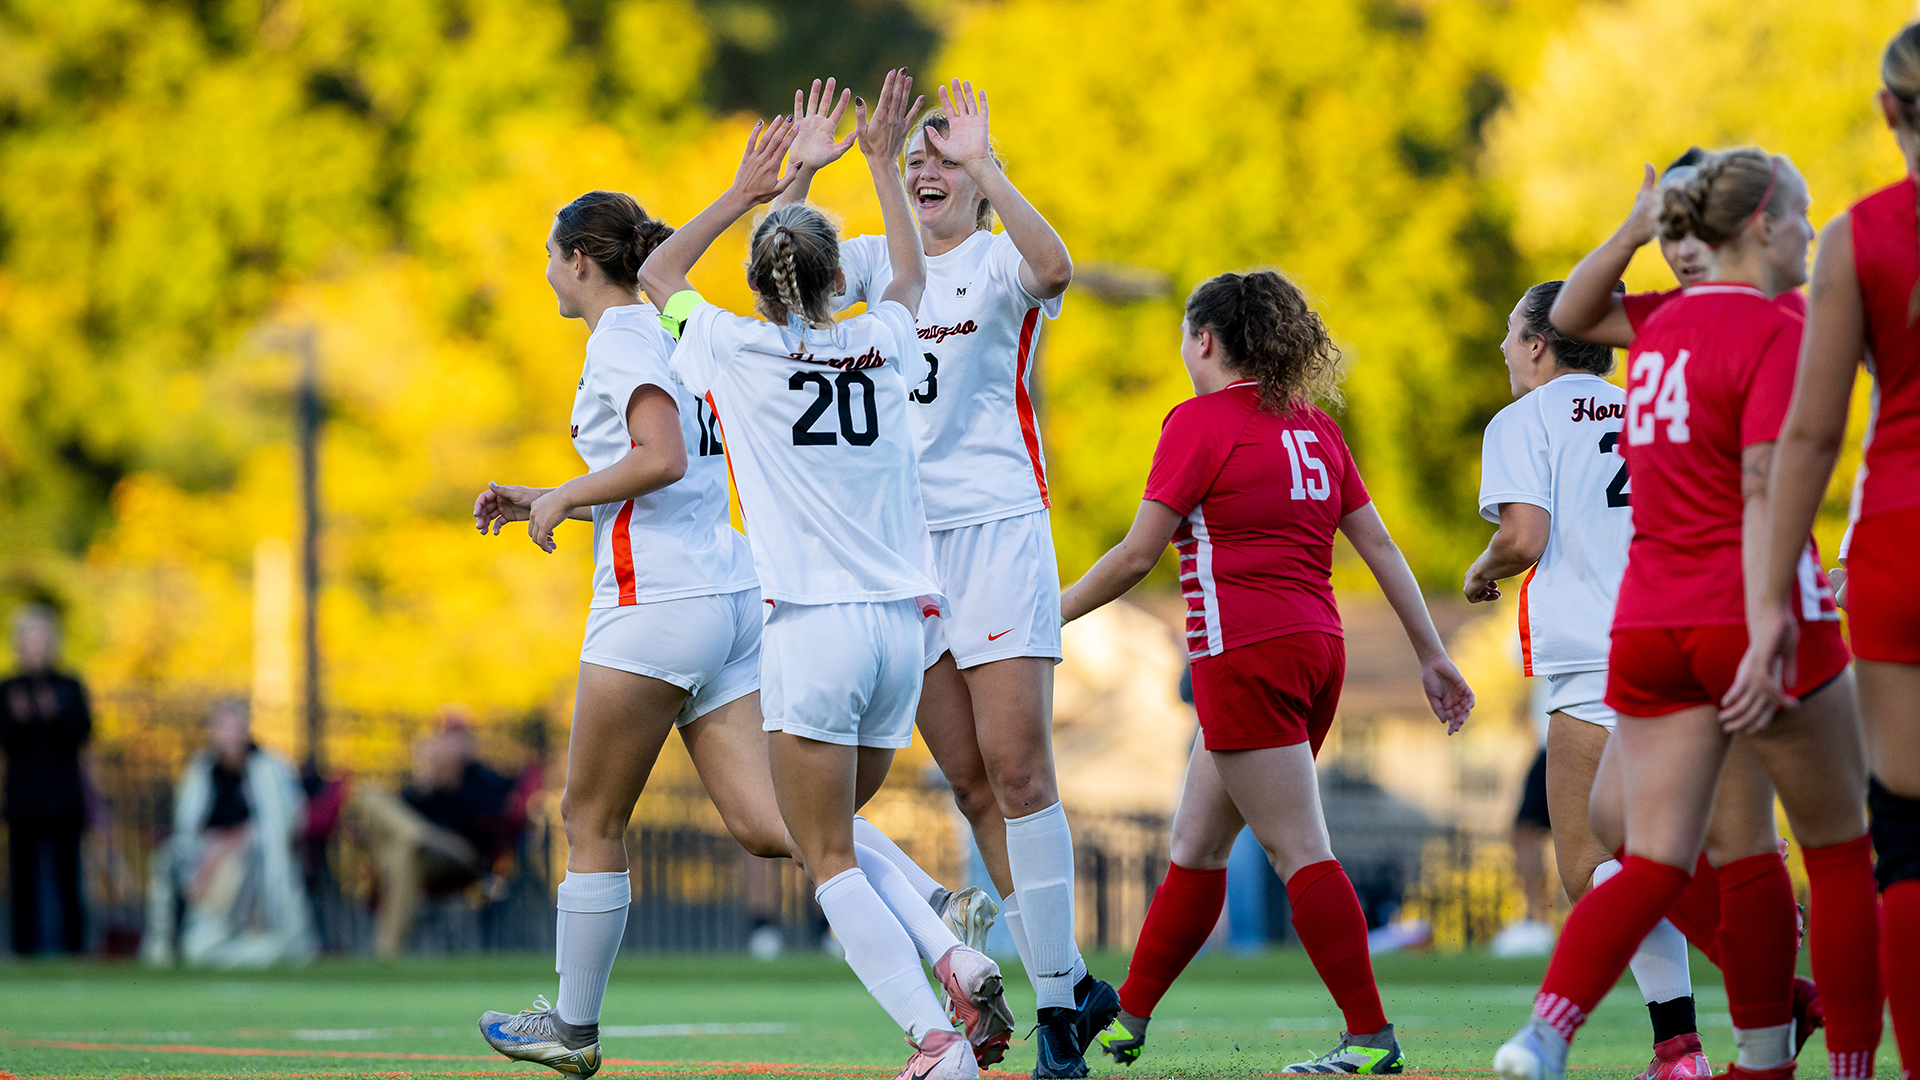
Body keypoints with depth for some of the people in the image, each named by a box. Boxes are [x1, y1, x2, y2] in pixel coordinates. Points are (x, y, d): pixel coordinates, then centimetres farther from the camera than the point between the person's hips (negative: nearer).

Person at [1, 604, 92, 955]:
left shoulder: (69, 688, 8)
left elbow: (82, 732, -2)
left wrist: (54, 715, -19)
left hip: (64, 797, 0)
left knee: (65, 872, -2)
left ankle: (71, 945, 2)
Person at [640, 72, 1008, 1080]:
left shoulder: (737, 350, -2)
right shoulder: (878, 344, 7)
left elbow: (656, 272, 19)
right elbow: (911, 275, 33)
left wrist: (745, 193, 23)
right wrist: (883, 163, 40)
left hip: (811, 625, -5)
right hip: (900, 621, 5)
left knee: (827, 861, -1)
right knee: (839, 836, 21)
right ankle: (959, 966, 0)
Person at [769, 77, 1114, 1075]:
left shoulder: (997, 262, -2)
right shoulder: (877, 262, 13)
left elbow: (1051, 267, -25)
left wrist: (983, 167, -31)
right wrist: (799, 176, -13)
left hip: (998, 526, -5)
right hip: (901, 538, 5)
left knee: (1016, 768, -13)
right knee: (970, 783, 5)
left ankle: (1056, 998, -11)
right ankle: (1072, 987, 12)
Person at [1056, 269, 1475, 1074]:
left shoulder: (1201, 421, -7)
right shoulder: (1313, 426, 14)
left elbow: (1138, 555, -8)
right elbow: (1379, 545, 13)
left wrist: (1050, 616, 4)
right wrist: (1431, 654, 17)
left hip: (1246, 658, -8)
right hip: (1316, 646, 8)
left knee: (1299, 852, -7)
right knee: (1195, 842, 16)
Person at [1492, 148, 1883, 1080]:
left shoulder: (1662, 326, 12)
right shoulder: (1777, 333, -10)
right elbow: (1764, 493, -19)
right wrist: (1766, 648, -24)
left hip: (1649, 624, 6)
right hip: (1751, 618, -6)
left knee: (1654, 866, 0)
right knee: (1843, 853, 10)